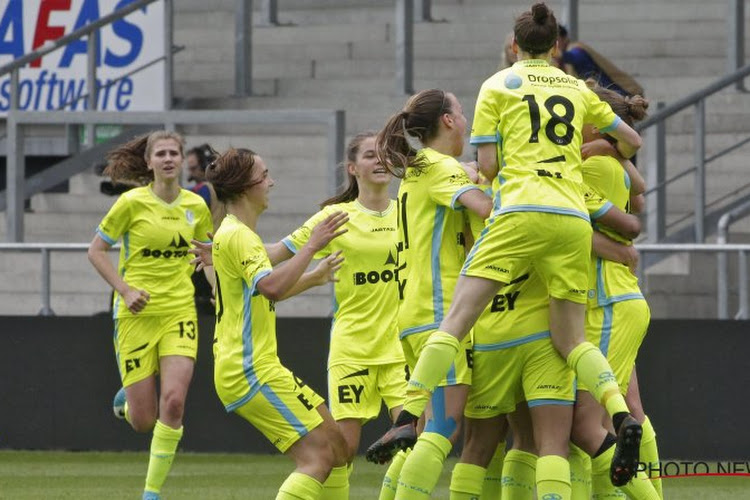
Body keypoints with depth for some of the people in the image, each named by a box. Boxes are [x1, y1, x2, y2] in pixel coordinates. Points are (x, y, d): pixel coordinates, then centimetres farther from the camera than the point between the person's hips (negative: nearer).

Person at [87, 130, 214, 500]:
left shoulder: (195, 206, 3)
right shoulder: (132, 203, -9)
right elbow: (96, 251, -2)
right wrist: (125, 290, -14)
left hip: (180, 310, 2)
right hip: (137, 314, -2)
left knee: (173, 401, -18)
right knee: (143, 421, -2)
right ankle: (128, 398, 38)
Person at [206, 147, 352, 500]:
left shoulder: (235, 233, 19)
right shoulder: (237, 235, -14)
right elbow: (271, 286, -32)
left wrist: (314, 277, 33)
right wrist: (311, 246, -28)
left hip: (259, 368, 11)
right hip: (251, 372, -11)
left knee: (335, 445, 13)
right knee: (317, 456, -17)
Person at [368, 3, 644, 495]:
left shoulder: (497, 86, 10)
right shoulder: (577, 90, 20)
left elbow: (487, 164, 4)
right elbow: (631, 141, 28)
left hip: (521, 210, -4)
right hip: (574, 219, 4)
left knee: (455, 320, -6)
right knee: (570, 337, 7)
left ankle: (409, 417, -16)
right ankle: (621, 414, -15)